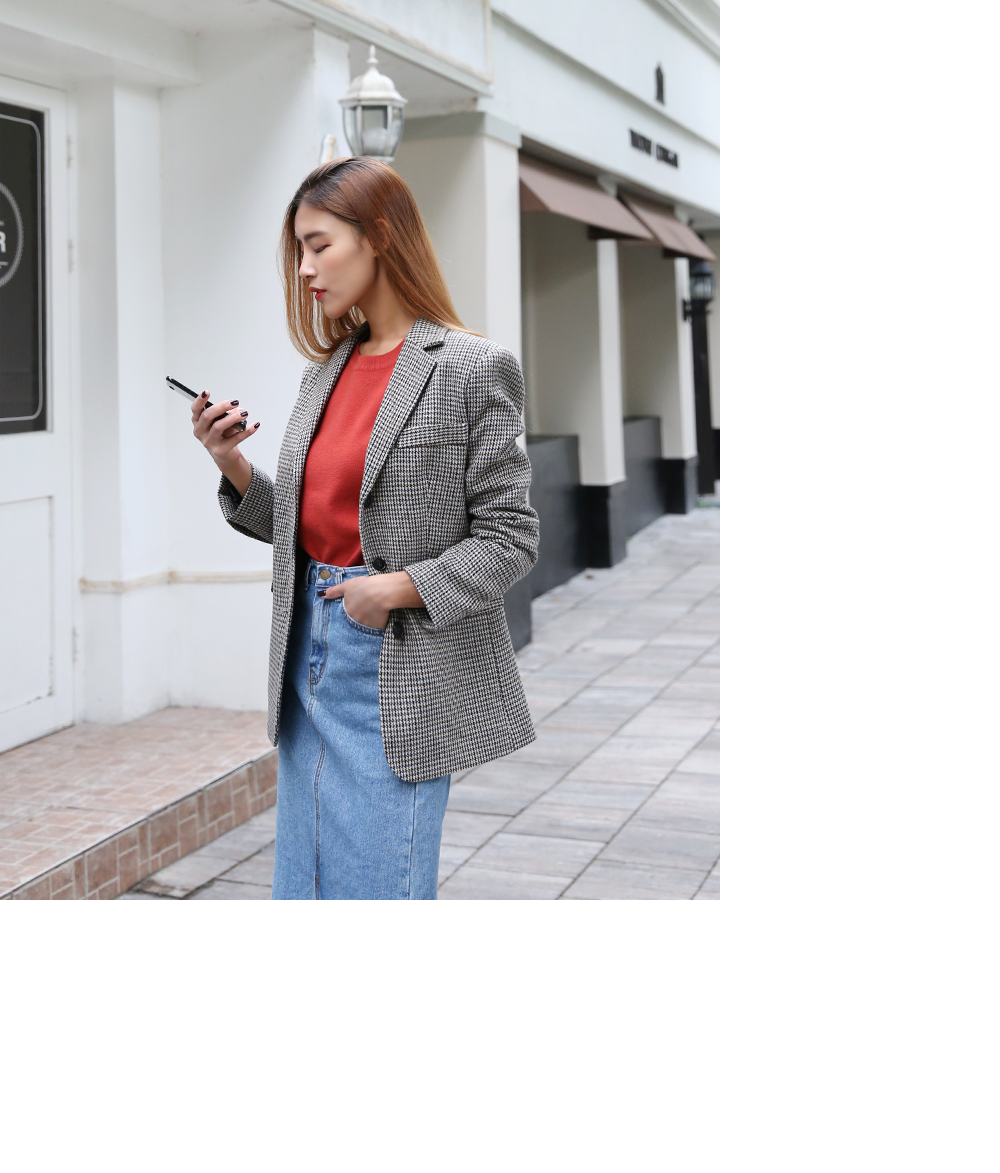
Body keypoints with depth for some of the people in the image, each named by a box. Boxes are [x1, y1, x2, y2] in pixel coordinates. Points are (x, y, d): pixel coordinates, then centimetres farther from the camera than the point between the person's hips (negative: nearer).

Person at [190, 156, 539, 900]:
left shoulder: (468, 369, -9)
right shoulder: (327, 370, 12)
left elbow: (511, 537, -9)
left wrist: (403, 588, -19)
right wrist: (232, 465, 1)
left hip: (398, 674, -7)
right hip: (311, 652, 7)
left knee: (376, 886, -2)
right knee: (302, 885, 14)